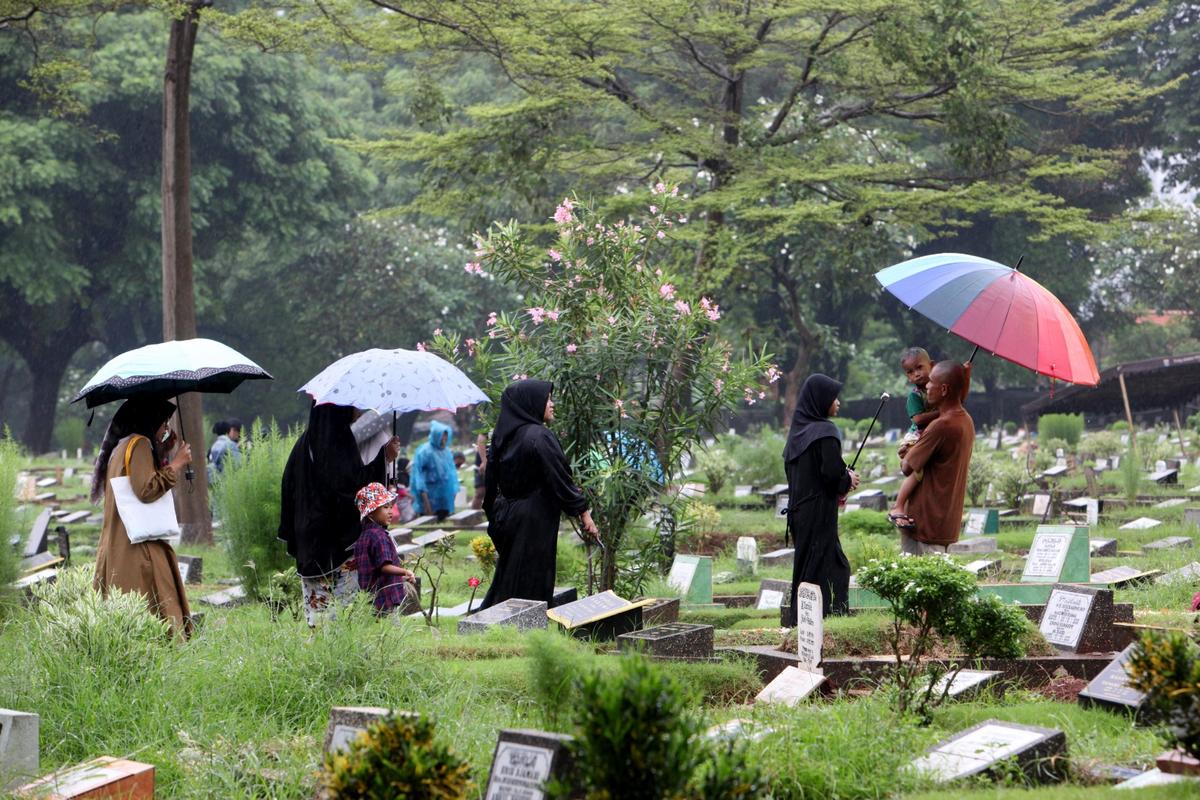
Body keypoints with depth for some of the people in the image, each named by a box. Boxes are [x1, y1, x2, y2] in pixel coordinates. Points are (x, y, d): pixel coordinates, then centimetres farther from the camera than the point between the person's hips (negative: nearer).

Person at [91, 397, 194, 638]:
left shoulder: (120, 447, 20)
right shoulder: (139, 444, -9)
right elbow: (146, 490, -18)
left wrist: (161, 452, 23)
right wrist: (175, 465, -8)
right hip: (138, 547, -10)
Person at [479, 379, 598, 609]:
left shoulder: (502, 437, 7)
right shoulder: (539, 436, -16)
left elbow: (491, 481, 13)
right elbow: (560, 478, -16)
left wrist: (494, 517, 21)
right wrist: (583, 513, -9)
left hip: (506, 516, 8)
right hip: (534, 521, -8)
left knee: (506, 578, 16)